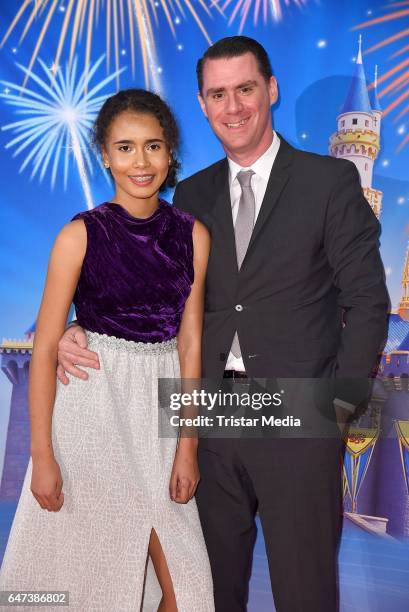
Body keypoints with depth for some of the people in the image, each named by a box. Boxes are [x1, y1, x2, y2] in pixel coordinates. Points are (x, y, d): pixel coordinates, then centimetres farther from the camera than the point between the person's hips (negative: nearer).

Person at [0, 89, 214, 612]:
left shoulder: (192, 235, 1)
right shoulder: (81, 234, -8)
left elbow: (189, 342, 3)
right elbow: (45, 347, -7)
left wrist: (188, 446, 1)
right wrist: (42, 455, -8)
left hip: (162, 403, 3)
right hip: (92, 400, -2)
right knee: (84, 565, 12)